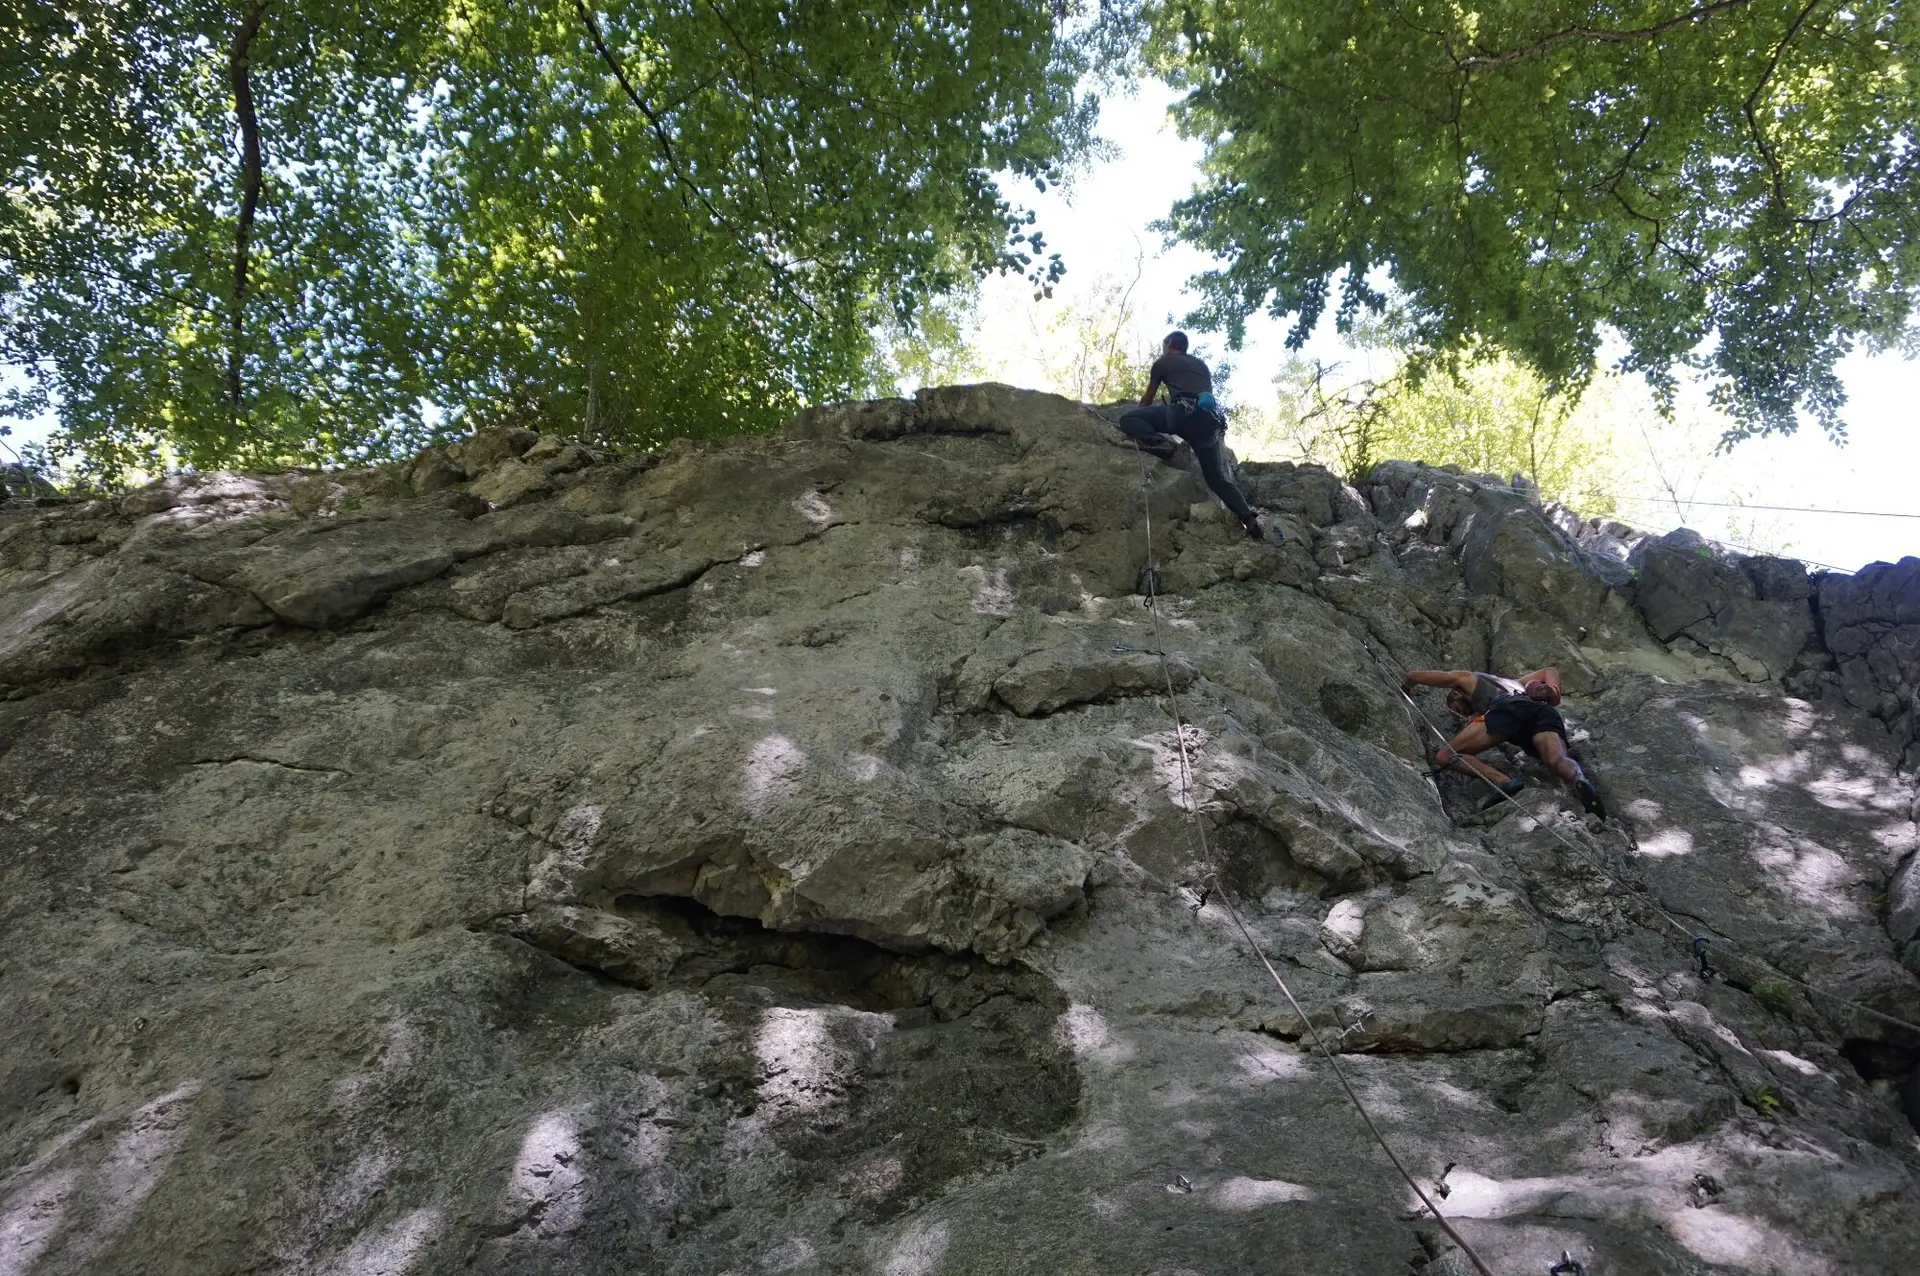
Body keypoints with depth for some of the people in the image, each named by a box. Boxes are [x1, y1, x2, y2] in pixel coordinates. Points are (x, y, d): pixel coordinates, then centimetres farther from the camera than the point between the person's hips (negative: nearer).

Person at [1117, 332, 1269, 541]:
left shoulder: (1163, 362, 20)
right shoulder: (1201, 365, 36)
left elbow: (1147, 399, 30)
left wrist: (1138, 420, 50)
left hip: (1185, 411, -6)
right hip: (1210, 419, 6)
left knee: (1127, 419, 0)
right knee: (1217, 477, 9)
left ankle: (1161, 444, -23)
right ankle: (1250, 520, -7)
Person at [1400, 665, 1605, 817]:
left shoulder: (1465, 678, 36)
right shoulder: (1511, 683, 49)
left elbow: (1415, 676, 39)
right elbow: (1551, 671, 50)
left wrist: (1405, 687, 61)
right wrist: (1554, 693, 29)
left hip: (1509, 708, -5)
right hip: (1545, 711, 5)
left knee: (1444, 756, -6)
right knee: (1558, 760, -21)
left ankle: (1504, 782, -28)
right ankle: (1579, 780, -58)